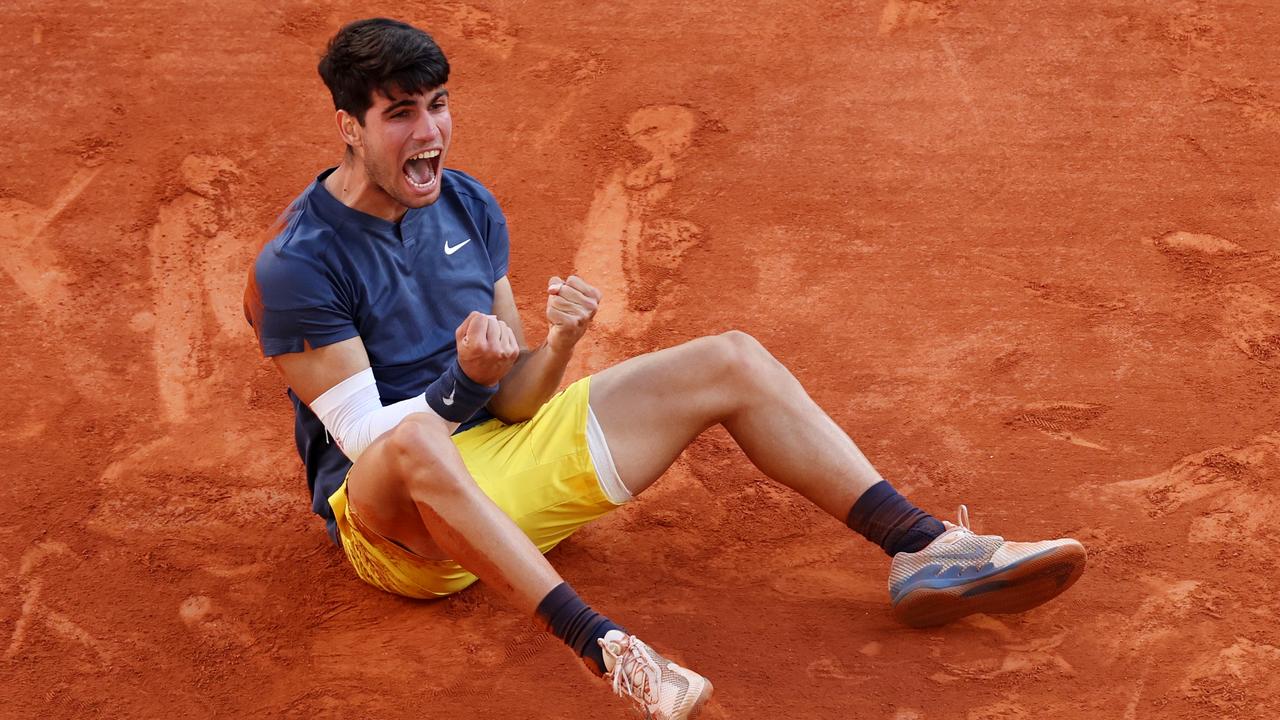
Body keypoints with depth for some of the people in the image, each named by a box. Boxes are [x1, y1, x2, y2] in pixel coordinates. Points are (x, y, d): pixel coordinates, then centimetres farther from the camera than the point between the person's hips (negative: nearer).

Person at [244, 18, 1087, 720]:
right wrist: (465, 379, -32)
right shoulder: (297, 267, -16)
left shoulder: (470, 207, 4)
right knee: (417, 436, -45)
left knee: (732, 362, -3)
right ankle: (602, 645, -50)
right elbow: (372, 436, -19)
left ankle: (924, 549, -8)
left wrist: (558, 347, -18)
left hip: (500, 454, 7)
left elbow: (514, 402, 3)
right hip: (394, 524, -7)